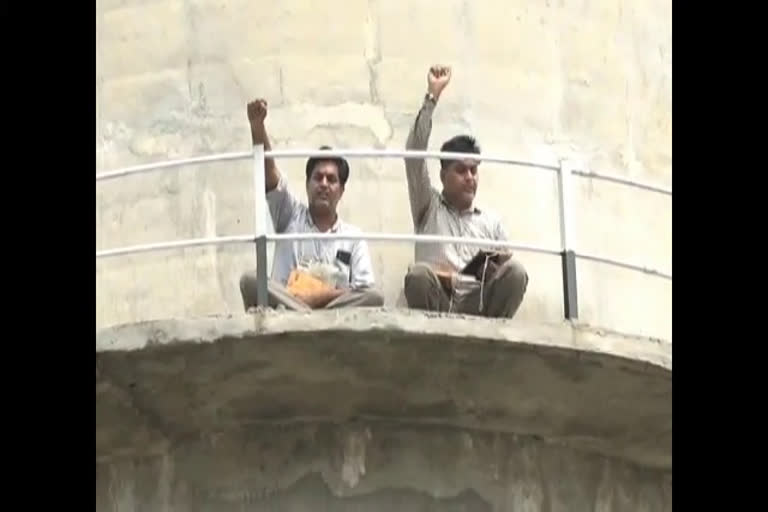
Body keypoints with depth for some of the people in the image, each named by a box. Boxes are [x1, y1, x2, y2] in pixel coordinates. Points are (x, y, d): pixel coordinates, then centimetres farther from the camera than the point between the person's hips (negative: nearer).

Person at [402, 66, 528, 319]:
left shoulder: (490, 221, 25)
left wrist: (500, 265, -8)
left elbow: (509, 272, 18)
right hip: (437, 302, -2)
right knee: (419, 272, -35)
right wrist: (432, 96, 0)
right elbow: (414, 153, 4)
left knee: (515, 271, -26)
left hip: (478, 305, 2)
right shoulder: (428, 207, 17)